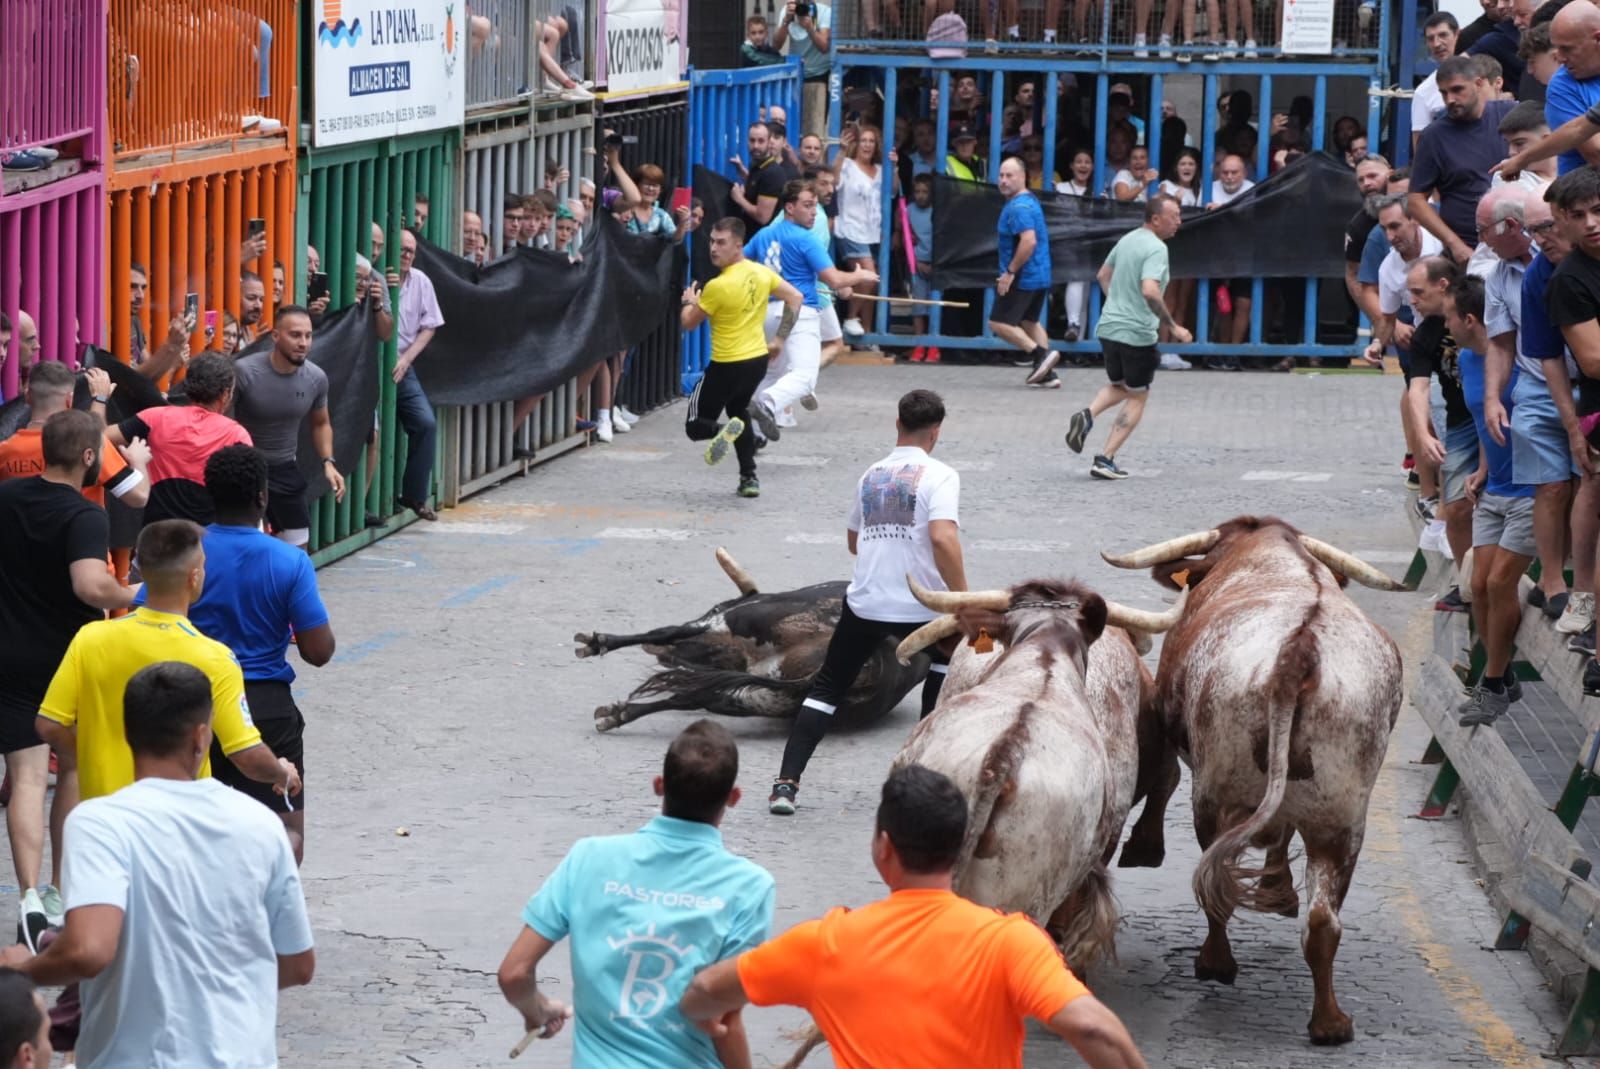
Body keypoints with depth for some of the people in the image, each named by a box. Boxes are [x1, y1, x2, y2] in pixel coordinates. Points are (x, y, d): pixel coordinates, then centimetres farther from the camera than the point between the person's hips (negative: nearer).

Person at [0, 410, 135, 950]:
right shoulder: (85, 516, -18)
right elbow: (90, 585, -34)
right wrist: (136, 597, -18)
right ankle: (61, 893, 25)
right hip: (74, 658, -3)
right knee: (76, 770, 17)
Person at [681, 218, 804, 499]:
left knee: (695, 425, 5)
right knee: (738, 411, 29)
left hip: (727, 366, -7)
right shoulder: (762, 273, -1)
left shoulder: (718, 286, -21)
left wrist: (689, 301, 14)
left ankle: (724, 432, -28)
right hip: (759, 359, 7)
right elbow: (795, 298, 7)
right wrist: (779, 340, 11)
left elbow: (688, 323, -8)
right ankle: (749, 478, 21)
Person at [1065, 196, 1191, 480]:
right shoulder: (1156, 248, -17)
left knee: (1118, 386, 27)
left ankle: (1088, 414, -2)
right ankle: (1106, 459, 2)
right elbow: (1150, 291, -30)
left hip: (1108, 326, 8)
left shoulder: (1127, 240, 10)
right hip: (1137, 334, -8)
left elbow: (1102, 275, 23)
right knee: (1137, 397, 8)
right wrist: (1173, 327, -24)